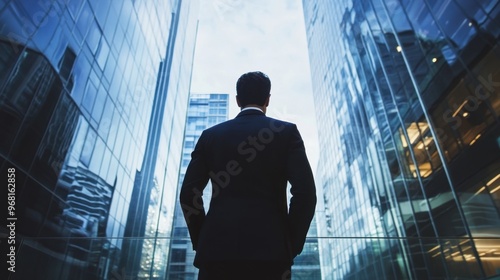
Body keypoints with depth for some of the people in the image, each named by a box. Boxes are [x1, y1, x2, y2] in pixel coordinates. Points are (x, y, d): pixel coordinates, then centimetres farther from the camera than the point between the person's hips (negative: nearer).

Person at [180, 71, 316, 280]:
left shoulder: (210, 135, 9)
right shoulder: (286, 132, 4)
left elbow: (188, 194, 4)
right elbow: (305, 192, -6)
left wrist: (202, 243, 12)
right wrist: (291, 245, 3)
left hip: (217, 249, 2)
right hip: (269, 250, -1)